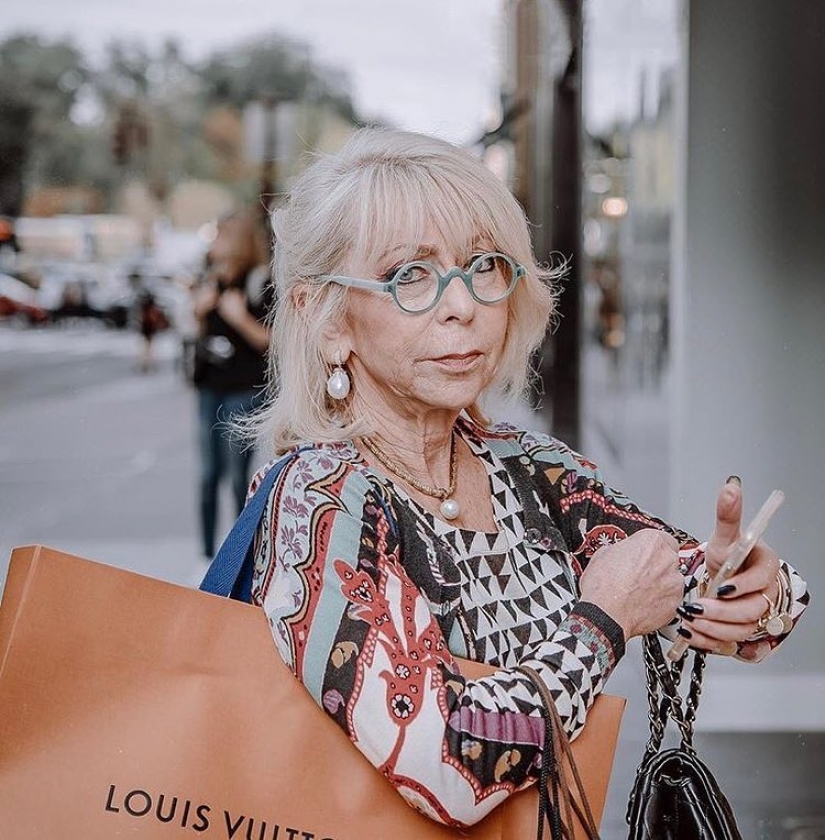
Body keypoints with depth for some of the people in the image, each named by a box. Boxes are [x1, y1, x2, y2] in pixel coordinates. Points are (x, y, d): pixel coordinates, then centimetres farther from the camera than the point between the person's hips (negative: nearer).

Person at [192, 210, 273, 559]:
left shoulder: (261, 284, -9)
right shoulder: (212, 280, 11)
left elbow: (270, 340, -11)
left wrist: (241, 318, -23)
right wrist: (200, 311, 1)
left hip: (244, 390, -6)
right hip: (209, 388, 7)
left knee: (237, 475, -4)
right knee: (208, 475, 10)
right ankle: (207, 550, 18)